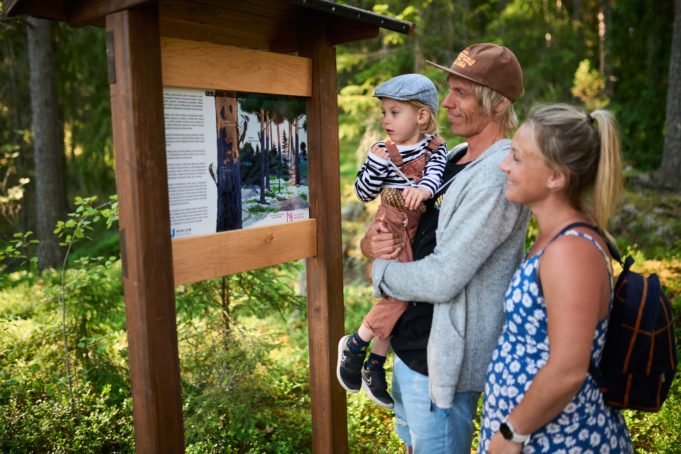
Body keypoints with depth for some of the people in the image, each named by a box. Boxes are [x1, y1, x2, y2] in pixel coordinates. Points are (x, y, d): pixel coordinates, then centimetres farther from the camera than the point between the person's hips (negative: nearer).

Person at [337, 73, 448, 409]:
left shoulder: (434, 147, -1)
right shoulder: (383, 151, -9)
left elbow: (436, 171, -19)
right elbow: (363, 193, -8)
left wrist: (425, 188, -40)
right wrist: (376, 162, -23)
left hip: (420, 230, 4)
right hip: (392, 232, -4)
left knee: (397, 297, 12)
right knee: (399, 294, -13)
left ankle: (374, 365, 28)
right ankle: (354, 345, 10)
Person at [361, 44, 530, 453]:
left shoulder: (497, 176, -24)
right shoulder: (455, 158, 5)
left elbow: (442, 279, -28)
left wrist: (380, 272, -10)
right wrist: (374, 242, -10)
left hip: (440, 356, -9)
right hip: (410, 341, 9)